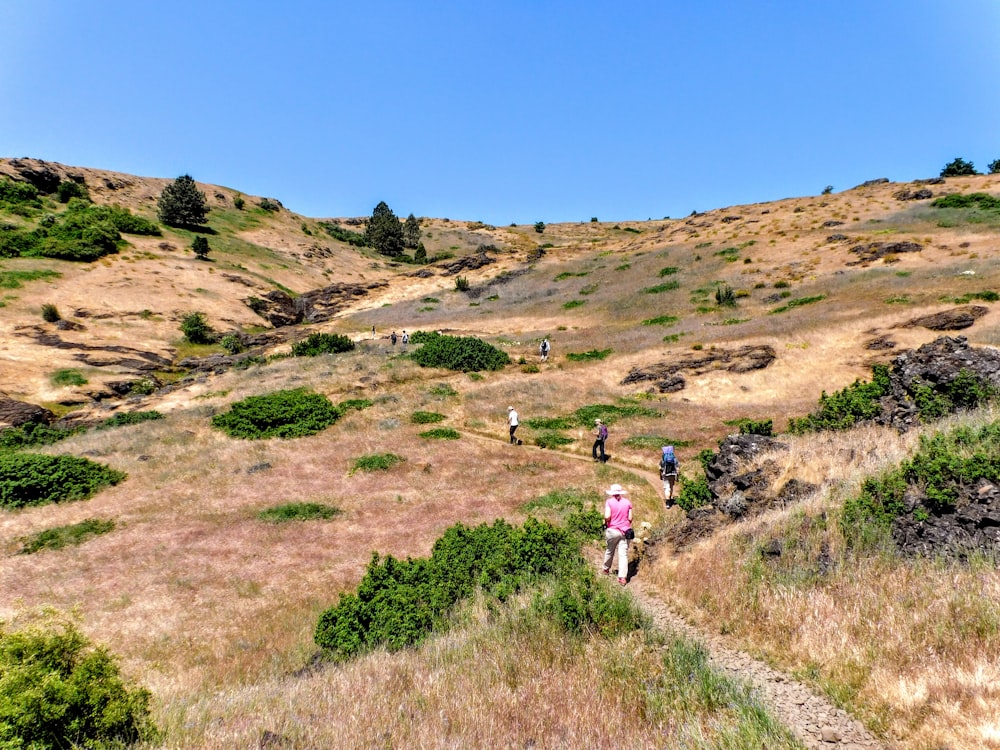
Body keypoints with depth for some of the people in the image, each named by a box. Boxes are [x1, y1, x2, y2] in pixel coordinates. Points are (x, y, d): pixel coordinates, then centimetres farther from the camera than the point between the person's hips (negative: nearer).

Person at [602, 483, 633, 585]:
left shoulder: (609, 502, -9)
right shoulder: (627, 502, 0)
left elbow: (607, 516, -18)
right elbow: (630, 518, 1)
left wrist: (605, 523, 3)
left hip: (612, 530, -1)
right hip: (624, 531, 1)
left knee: (609, 551, 19)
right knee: (623, 554, 1)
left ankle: (606, 569, 38)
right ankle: (623, 577, -4)